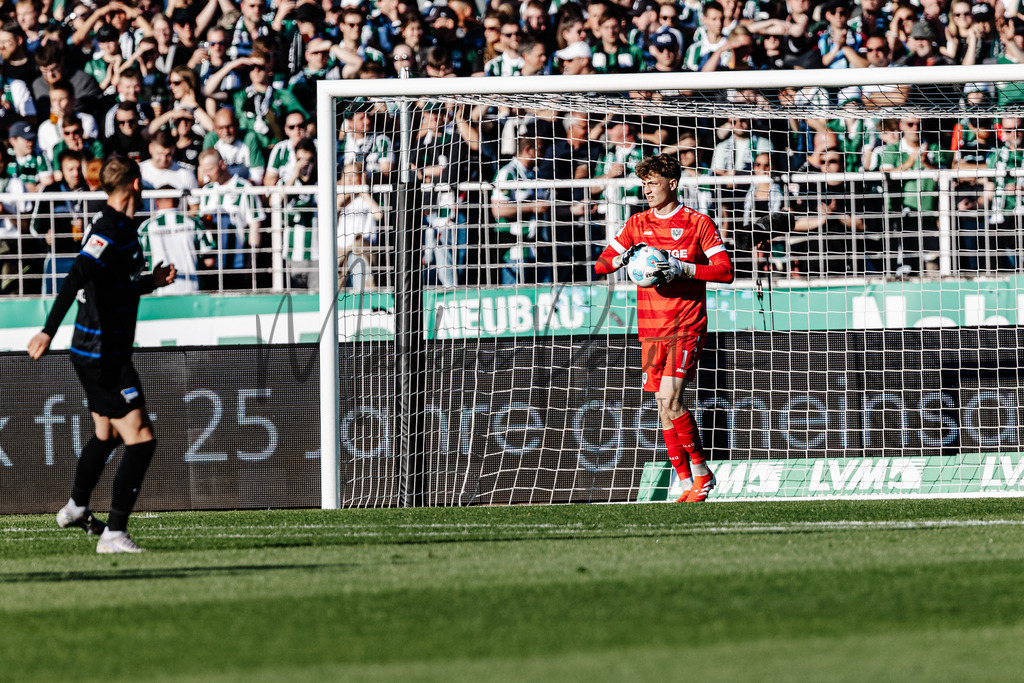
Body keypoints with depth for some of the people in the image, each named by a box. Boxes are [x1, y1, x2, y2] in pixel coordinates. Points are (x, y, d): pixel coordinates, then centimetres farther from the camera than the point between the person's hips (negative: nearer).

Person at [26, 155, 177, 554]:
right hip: (103, 355, -10)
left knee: (106, 435, 28)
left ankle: (76, 509, 47)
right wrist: (49, 332, -35)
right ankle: (114, 533, -15)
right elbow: (75, 279, -29)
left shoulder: (121, 228, 11)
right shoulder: (111, 230, -19)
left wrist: (151, 281, 15)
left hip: (101, 352, 10)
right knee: (140, 440, -14)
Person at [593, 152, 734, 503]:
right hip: (651, 329, 5)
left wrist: (683, 269, -19)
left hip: (686, 328, -5)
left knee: (670, 400, -19)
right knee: (664, 408, 3)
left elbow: (725, 271, -6)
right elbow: (600, 264, 12)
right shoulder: (637, 224, 11)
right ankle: (687, 483, 10)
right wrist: (623, 259, -10)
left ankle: (701, 470, -3)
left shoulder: (698, 223, -2)